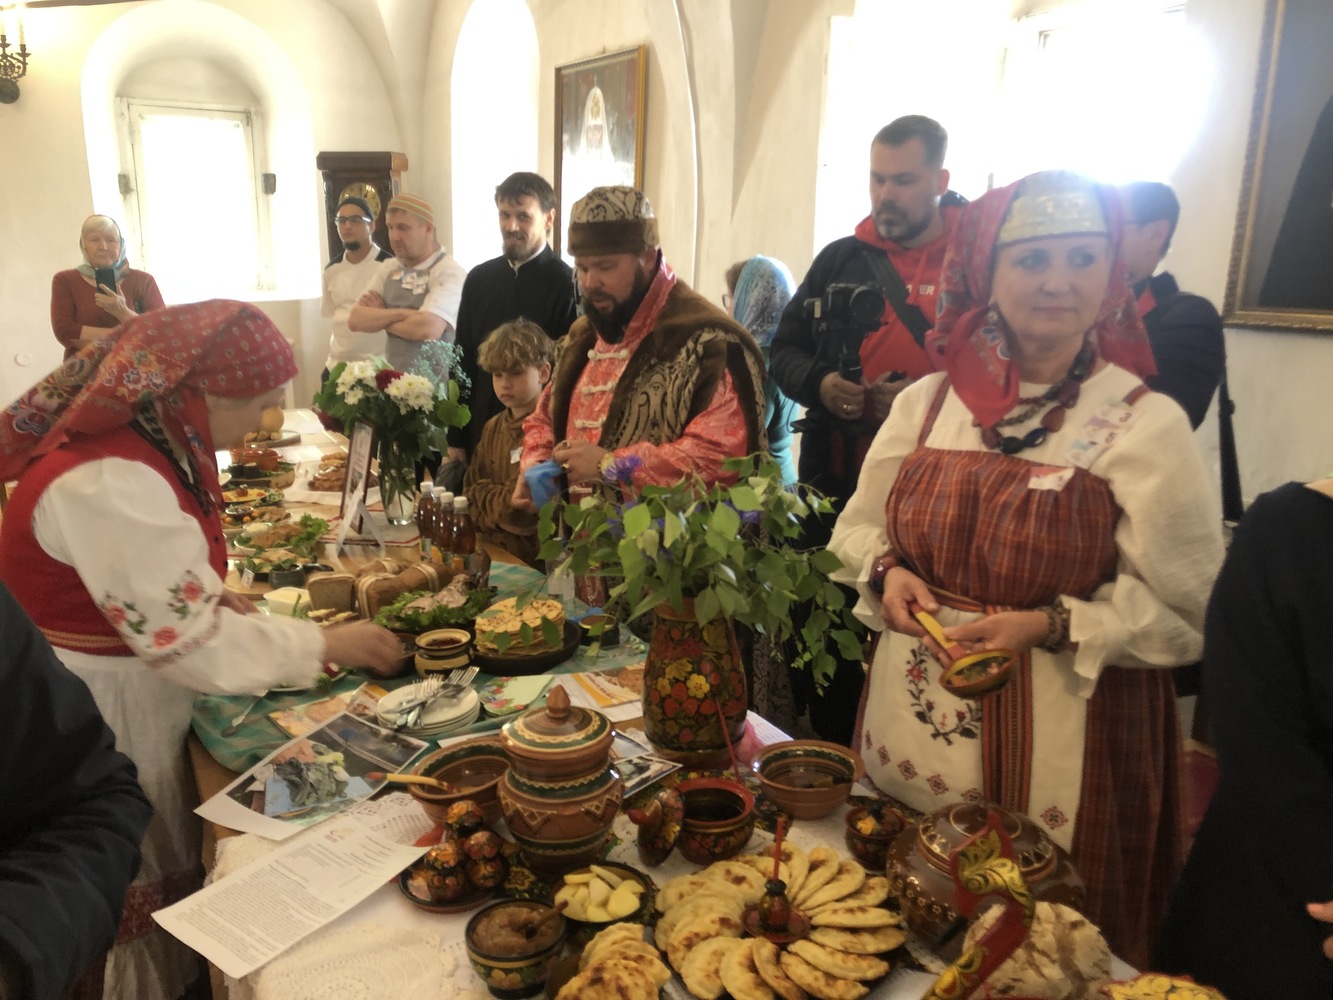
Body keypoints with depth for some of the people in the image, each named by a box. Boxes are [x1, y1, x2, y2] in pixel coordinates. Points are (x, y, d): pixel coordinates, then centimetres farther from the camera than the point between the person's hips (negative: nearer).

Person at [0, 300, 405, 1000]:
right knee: (139, 889, 10)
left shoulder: (137, 441, 0)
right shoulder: (110, 485, -30)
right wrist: (326, 644, -19)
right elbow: (192, 646, -28)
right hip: (101, 711, -9)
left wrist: (203, 593, 0)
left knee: (158, 865, 22)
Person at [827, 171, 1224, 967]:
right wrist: (887, 573, -9)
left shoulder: (1147, 426, -9)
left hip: (1060, 745, -3)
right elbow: (860, 529, 12)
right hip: (913, 722, 4)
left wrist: (1049, 625, -20)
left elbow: (1185, 612, -8)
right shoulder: (929, 402, 2)